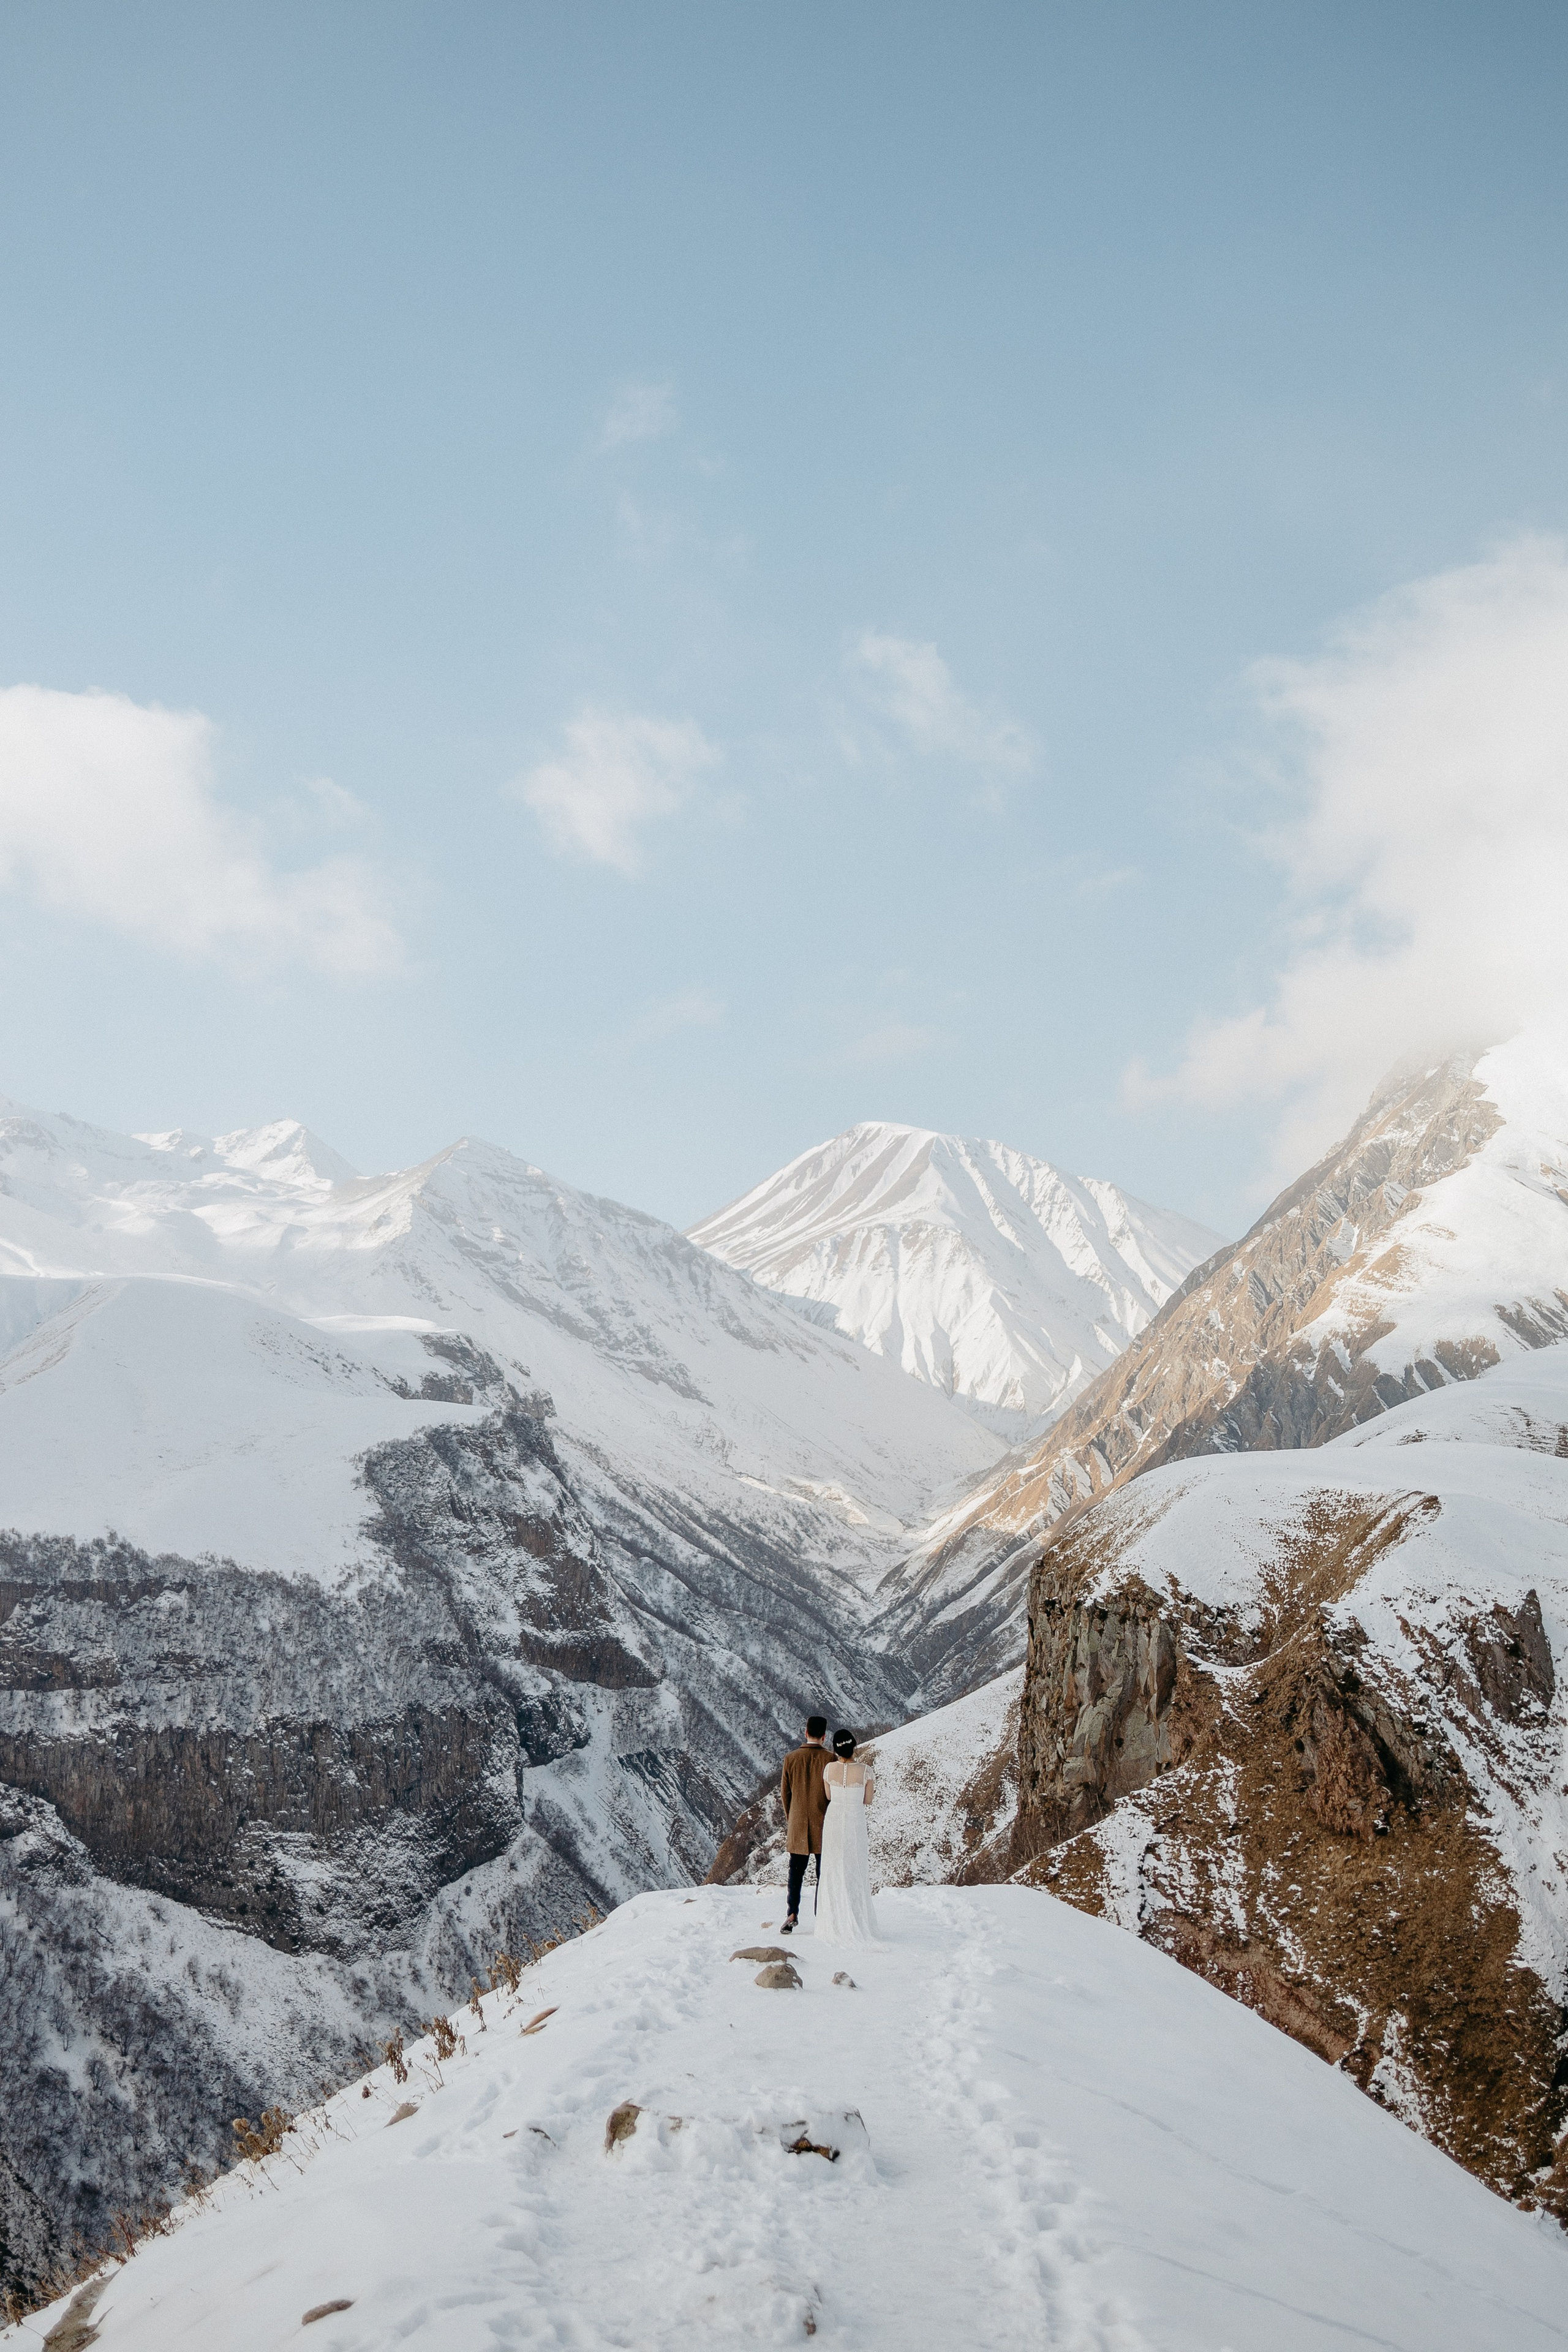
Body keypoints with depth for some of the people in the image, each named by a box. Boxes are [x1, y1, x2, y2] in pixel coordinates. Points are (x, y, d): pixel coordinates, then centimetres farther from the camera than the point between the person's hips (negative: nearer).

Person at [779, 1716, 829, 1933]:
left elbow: (785, 1792, 4)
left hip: (798, 1825, 2)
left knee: (796, 1872, 11)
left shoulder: (791, 1758, -4)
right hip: (824, 1825, -2)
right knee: (824, 1873, 8)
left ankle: (792, 1916, 4)